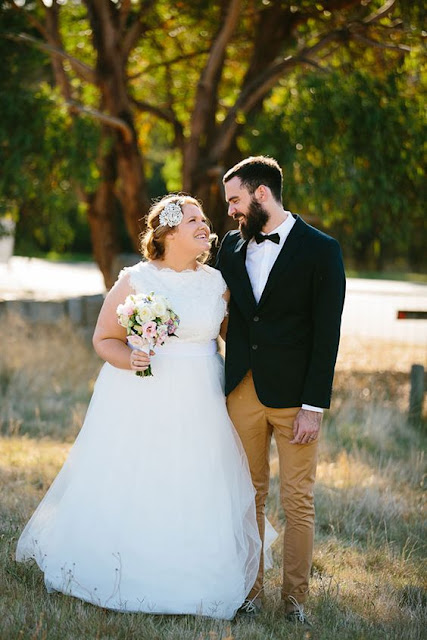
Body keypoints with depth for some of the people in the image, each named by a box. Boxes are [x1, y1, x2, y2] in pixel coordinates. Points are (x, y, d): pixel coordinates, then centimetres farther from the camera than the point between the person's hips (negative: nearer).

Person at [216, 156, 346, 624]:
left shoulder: (321, 250, -6)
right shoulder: (233, 245, 9)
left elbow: (326, 334, -9)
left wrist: (314, 406, -12)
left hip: (294, 395, -4)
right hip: (243, 392, 4)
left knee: (297, 502, 3)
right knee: (248, 494, 10)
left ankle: (295, 599, 14)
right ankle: (249, 590, 20)